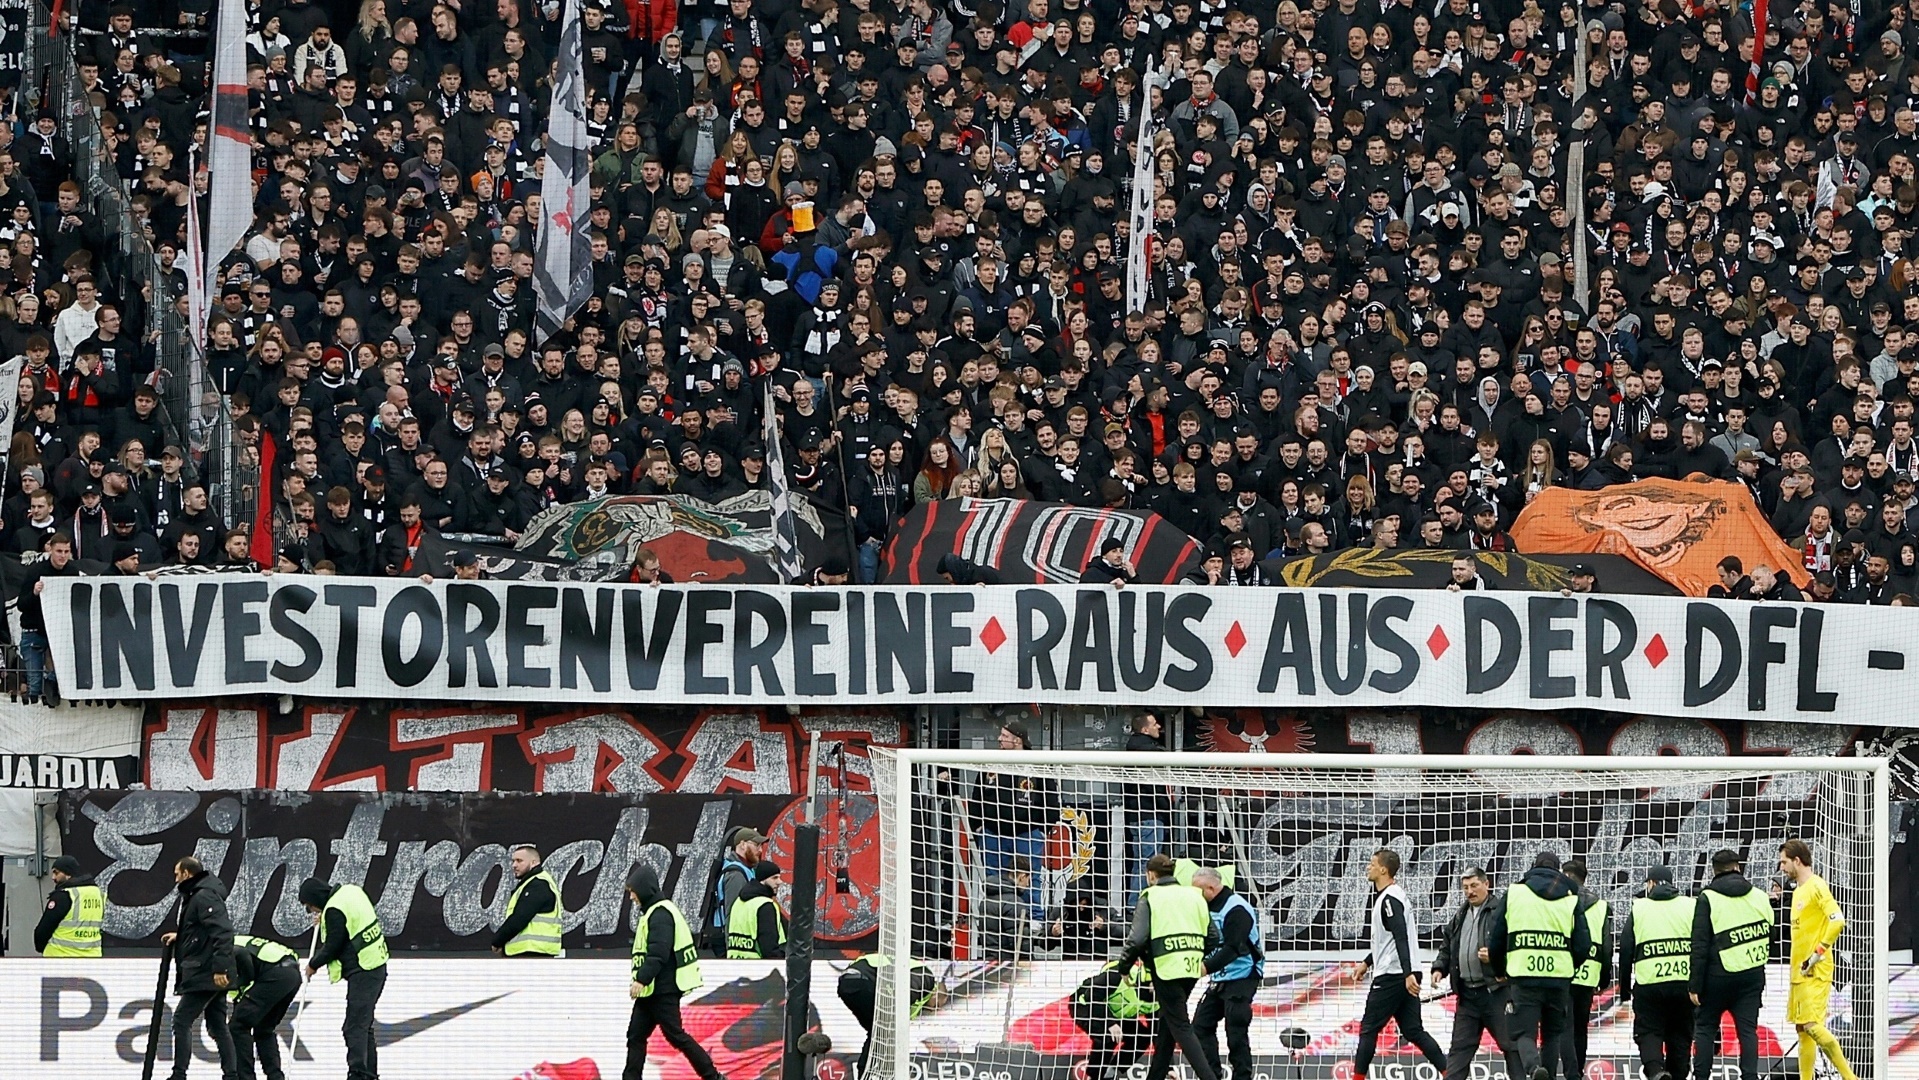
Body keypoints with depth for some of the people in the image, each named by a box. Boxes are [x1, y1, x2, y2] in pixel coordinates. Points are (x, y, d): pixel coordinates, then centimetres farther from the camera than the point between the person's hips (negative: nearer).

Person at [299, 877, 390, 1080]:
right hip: (376, 966, 10)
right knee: (364, 1026, 16)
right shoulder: (351, 892, 9)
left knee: (355, 1027, -12)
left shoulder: (334, 911, -19)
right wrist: (323, 921, 15)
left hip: (362, 972, -10)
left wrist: (313, 964, 3)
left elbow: (332, 947, -14)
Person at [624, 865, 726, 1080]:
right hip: (650, 990, 10)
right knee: (636, 1035, 7)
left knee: (675, 1035, -6)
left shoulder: (660, 914, -16)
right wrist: (642, 981, 18)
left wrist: (642, 979, -30)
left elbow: (658, 953, -26)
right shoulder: (651, 912, 17)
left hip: (663, 989, -10)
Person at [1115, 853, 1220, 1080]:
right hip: (1191, 968, 6)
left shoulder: (1150, 897, -4)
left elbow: (1137, 938, -13)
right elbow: (1213, 936, 12)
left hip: (1166, 967, -6)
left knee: (1180, 1026, -5)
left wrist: (1124, 966, 1)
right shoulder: (1193, 896, 14)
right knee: (1167, 1022, 18)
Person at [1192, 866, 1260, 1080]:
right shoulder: (1210, 907, 10)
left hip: (1241, 977, -9)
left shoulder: (1236, 910, -19)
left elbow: (1233, 949, -26)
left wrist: (1207, 967, -33)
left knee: (1236, 1030, -9)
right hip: (1220, 978, 9)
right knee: (1202, 1023, 6)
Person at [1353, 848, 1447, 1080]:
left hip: (1393, 975, -10)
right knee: (1412, 1030, 8)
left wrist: (1408, 973, -31)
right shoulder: (1387, 896, 18)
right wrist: (1368, 962, 35)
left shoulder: (1390, 899, -14)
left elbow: (1401, 937, -24)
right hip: (1403, 975, 10)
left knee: (1369, 1028, -2)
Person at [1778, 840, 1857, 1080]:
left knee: (1812, 1026, -17)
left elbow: (1837, 921, -22)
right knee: (1802, 1029, 8)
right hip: (1799, 971, 10)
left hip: (1816, 972, -10)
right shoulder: (1798, 891, 18)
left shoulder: (1816, 886, -11)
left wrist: (1818, 953, -21)